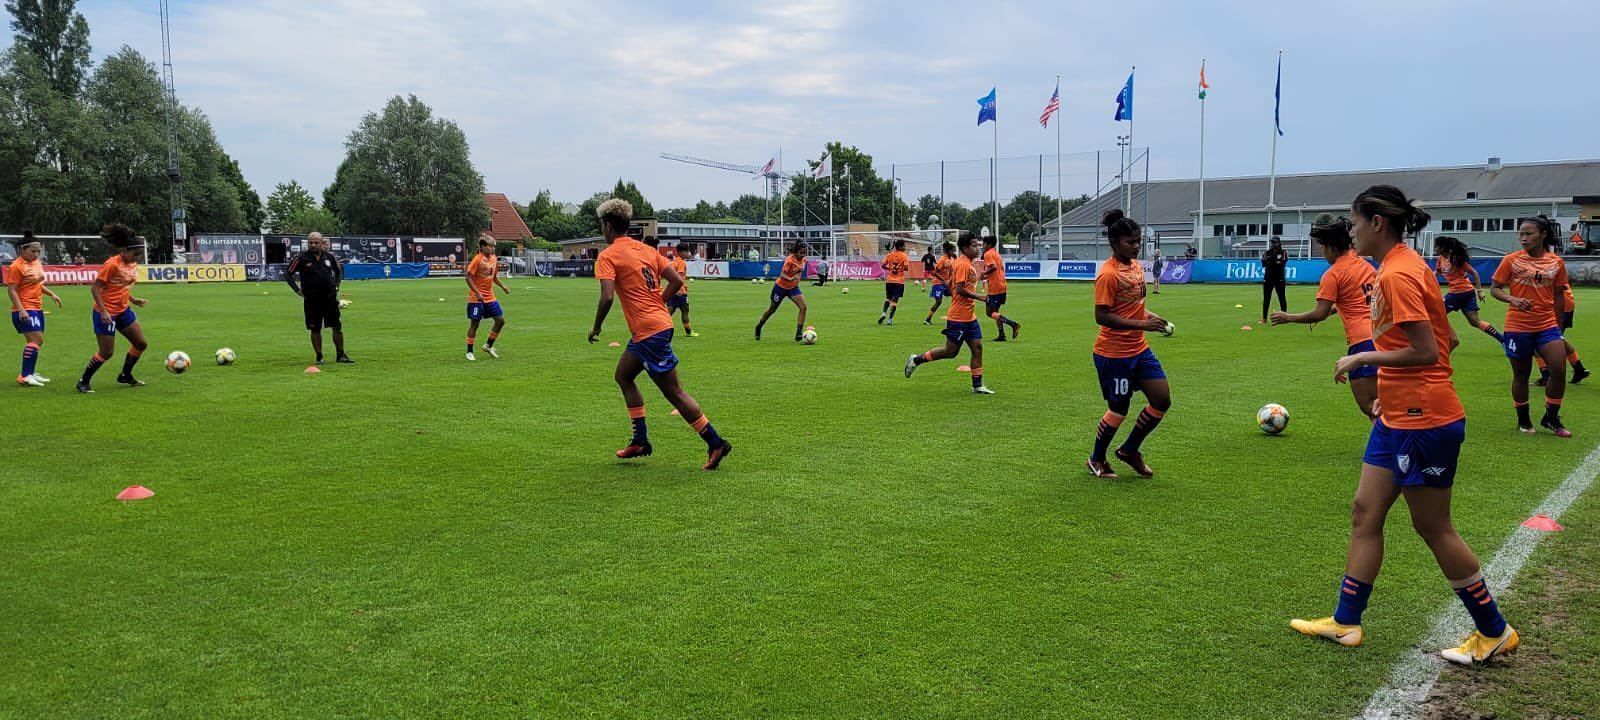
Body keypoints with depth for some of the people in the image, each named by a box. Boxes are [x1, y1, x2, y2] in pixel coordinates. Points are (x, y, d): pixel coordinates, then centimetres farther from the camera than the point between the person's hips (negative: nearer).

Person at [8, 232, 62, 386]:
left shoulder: (37, 263, 11)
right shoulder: (17, 266, -14)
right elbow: (11, 290, -16)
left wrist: (52, 294, 12)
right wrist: (21, 310, -24)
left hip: (37, 308, 9)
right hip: (25, 310, -9)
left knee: (37, 341, 13)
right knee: (35, 339, -17)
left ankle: (31, 373, 25)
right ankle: (24, 376, -14)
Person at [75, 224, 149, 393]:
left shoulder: (133, 264, 4)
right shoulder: (112, 264, -20)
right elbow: (94, 288, -19)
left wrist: (133, 300, 8)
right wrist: (103, 311, -24)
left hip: (123, 311, 8)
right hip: (107, 313, -8)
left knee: (141, 344, 10)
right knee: (106, 352, -4)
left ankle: (125, 376, 27)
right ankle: (83, 382, 12)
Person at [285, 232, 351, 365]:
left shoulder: (329, 256, 4)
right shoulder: (301, 258, -5)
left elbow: (339, 270, 21)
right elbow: (287, 274, 2)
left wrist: (336, 285, 10)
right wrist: (297, 289, -4)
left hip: (330, 298, 2)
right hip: (312, 300, -2)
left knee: (337, 327, 3)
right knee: (315, 329, 3)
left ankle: (340, 355, 14)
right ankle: (319, 357, 13)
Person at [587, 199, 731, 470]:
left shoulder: (607, 256, -8)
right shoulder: (647, 249, 13)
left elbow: (607, 297, -21)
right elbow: (676, 280, 7)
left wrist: (596, 328, -6)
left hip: (649, 331, -9)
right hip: (661, 323, 9)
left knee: (674, 392, -3)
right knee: (623, 376, 22)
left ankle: (716, 443, -1)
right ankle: (640, 441, 24)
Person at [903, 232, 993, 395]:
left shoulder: (966, 263, 14)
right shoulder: (963, 264, -16)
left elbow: (949, 284, 19)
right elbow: (960, 289, -23)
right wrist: (980, 297, -18)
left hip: (970, 316, 10)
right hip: (959, 317, -10)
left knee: (978, 348, 5)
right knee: (951, 352, -1)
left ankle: (977, 385, 8)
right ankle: (916, 360, 13)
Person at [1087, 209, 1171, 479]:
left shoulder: (1136, 265, 7)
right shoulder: (1108, 274, -19)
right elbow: (1101, 317, -22)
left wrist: (1149, 315, 3)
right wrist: (1141, 324, -26)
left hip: (1139, 349, 8)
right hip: (1113, 353, -8)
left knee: (1162, 400, 5)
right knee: (1119, 409, 4)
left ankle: (1129, 450, 24)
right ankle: (1097, 460, 26)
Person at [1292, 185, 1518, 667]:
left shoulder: (1397, 274, -19)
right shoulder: (1402, 266, 11)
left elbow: (1426, 352, -23)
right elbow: (1445, 339, 17)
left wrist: (1362, 358, -14)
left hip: (1423, 422, -10)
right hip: (1399, 417, 10)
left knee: (1433, 529, 4)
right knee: (1365, 513, 11)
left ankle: (1494, 633, 21)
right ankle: (1346, 622, 19)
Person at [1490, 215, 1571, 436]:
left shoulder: (1556, 262, 3)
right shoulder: (1511, 260, -5)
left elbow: (1559, 296, 11)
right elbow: (1494, 289, -2)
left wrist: (1559, 326, 14)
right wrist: (1513, 299, -22)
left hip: (1547, 326, 2)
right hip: (1518, 327, -2)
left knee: (1559, 370, -8)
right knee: (1521, 374, 7)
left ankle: (1551, 419, 12)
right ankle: (1523, 421, 24)